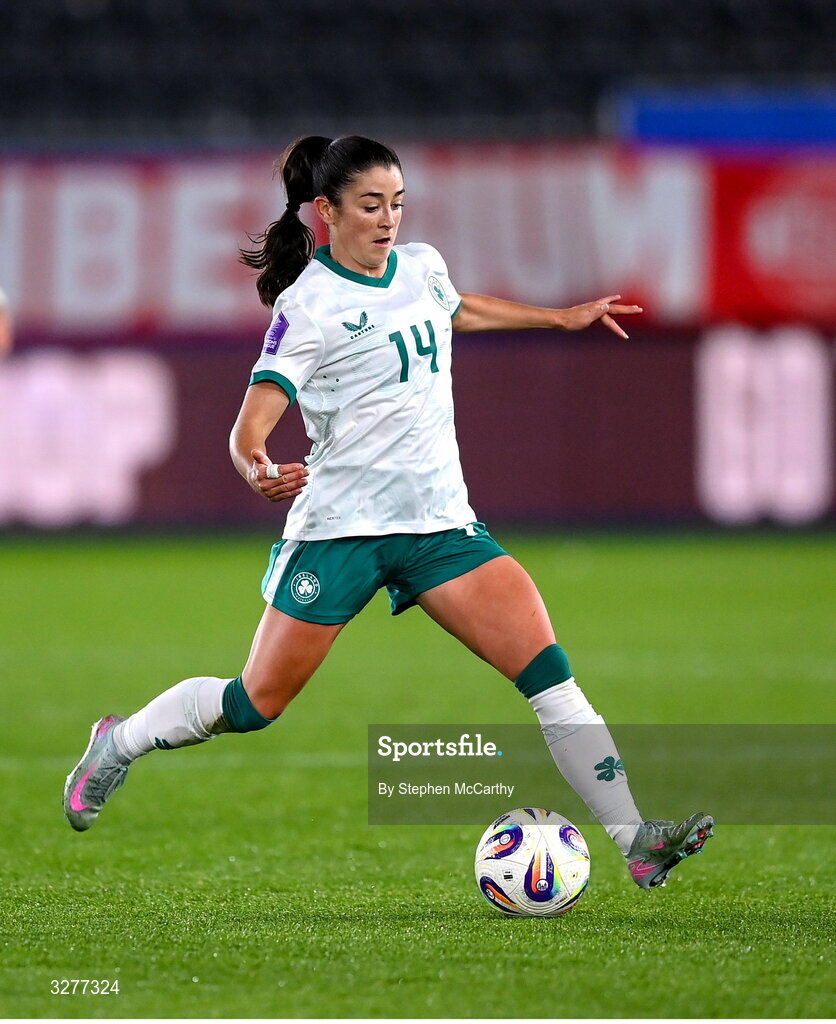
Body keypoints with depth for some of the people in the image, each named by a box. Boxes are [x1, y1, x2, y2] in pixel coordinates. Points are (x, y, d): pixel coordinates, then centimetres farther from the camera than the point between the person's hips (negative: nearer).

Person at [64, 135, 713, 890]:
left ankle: (636, 841, -11)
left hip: (440, 520, 5)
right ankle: (121, 743, 29)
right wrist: (260, 470, -41)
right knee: (258, 704, 2)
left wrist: (563, 317, 39)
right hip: (341, 527, -5)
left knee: (547, 669, -11)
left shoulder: (421, 265, 8)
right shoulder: (309, 305, -11)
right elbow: (249, 429, -19)